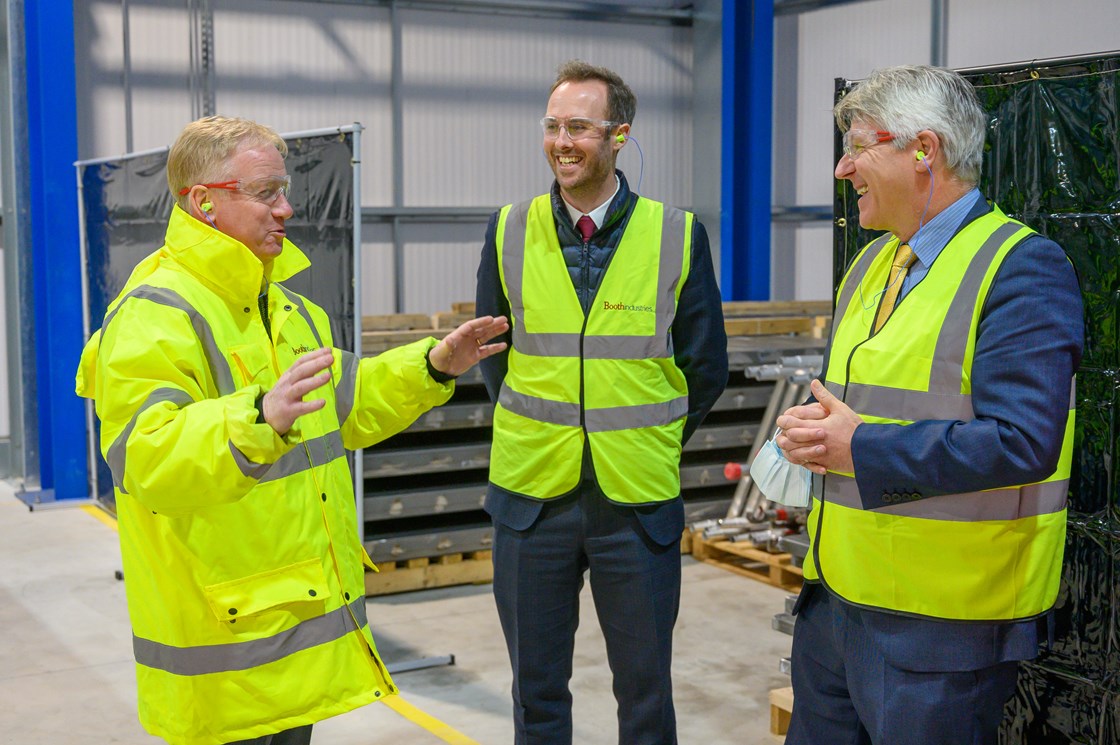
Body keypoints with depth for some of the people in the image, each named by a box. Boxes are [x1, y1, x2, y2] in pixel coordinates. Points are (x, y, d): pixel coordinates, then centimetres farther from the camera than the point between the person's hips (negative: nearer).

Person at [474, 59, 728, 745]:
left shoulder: (678, 235, -4)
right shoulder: (510, 231, 1)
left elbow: (706, 368, 4)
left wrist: (648, 444, 7)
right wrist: (536, 434, 10)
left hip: (640, 501, -1)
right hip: (533, 496, 2)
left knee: (646, 689, 11)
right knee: (538, 689, 14)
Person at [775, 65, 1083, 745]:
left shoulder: (1023, 266, -14)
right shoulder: (875, 261, 13)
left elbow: (1022, 441, -24)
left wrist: (863, 448, -19)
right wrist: (812, 429, -1)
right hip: (837, 588, 8)